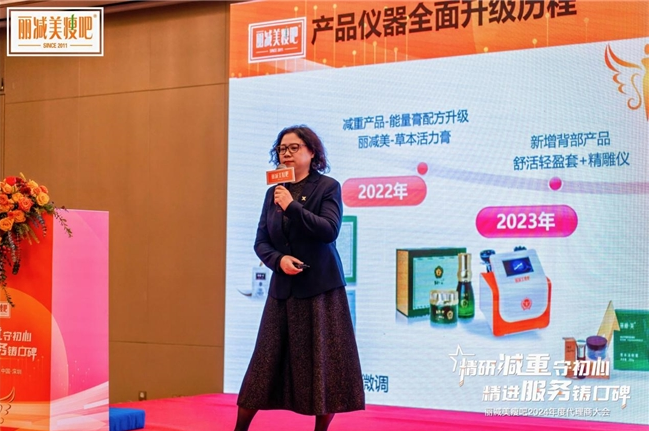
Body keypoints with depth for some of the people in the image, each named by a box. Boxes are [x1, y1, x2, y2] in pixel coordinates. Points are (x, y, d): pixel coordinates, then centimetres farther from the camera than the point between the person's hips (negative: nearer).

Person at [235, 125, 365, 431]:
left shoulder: (328, 187, -3)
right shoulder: (274, 193, 10)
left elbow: (329, 230, -16)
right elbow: (261, 242, 8)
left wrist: (292, 206, -19)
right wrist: (278, 259, -11)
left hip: (320, 287, -4)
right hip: (284, 288, 4)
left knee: (322, 360, 0)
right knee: (267, 359, 7)